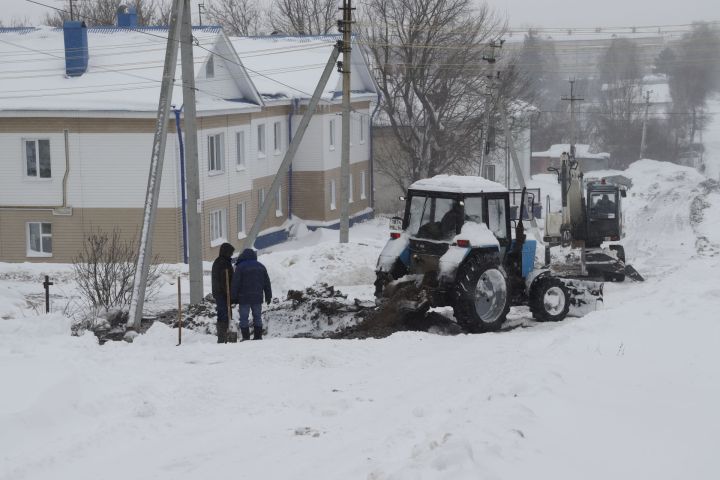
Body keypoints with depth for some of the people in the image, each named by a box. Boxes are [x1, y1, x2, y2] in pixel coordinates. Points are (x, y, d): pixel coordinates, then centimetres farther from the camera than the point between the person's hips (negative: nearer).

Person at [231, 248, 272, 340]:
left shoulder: (240, 267, -6)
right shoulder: (261, 267, 10)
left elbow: (235, 284, -8)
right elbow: (267, 283, 14)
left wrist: (233, 298, -4)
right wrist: (268, 296, 21)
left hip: (244, 298, -4)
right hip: (257, 298, 4)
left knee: (244, 318, 0)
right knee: (257, 317, 11)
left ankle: (246, 337, -3)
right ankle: (258, 336, 10)